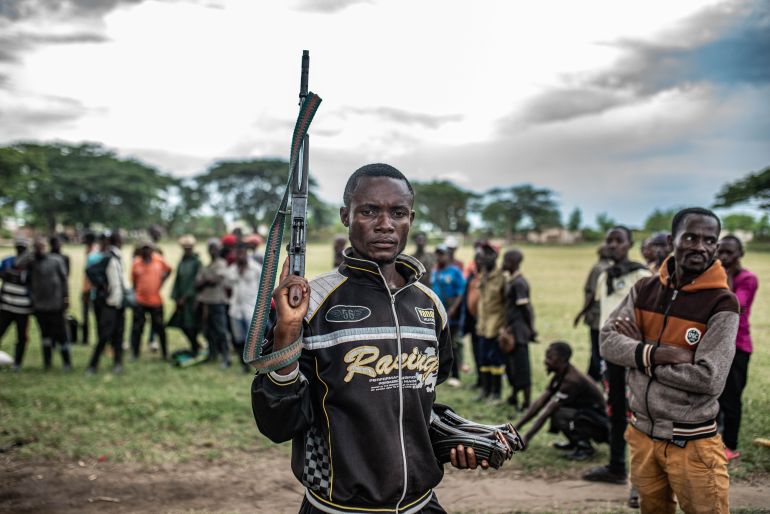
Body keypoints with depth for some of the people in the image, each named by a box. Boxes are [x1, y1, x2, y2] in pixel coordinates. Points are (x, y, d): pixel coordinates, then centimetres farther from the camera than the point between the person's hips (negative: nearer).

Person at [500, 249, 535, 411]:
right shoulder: (510, 281, 13)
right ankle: (514, 396, 35)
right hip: (512, 329, 10)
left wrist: (531, 329, -16)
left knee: (521, 367, -3)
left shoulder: (519, 283, -17)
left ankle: (527, 403, 5)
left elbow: (525, 308, -17)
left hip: (519, 330, -10)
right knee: (511, 364, 20)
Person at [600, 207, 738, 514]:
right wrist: (660, 353, -23)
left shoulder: (722, 303, -13)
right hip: (642, 434, 4)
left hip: (691, 443, -4)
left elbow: (710, 380, -20)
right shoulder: (644, 290, 1)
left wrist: (641, 353, -13)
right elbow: (608, 343, -7)